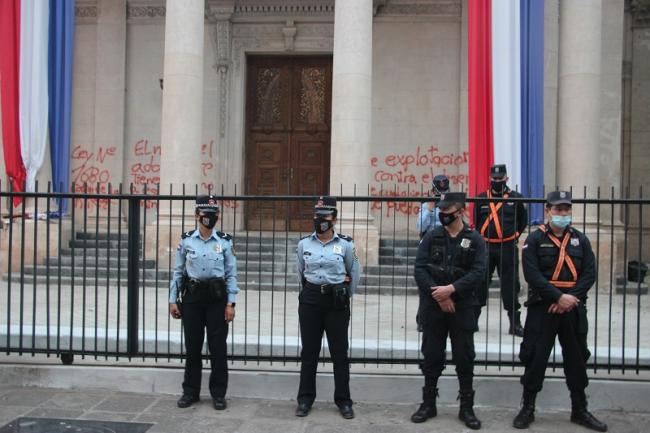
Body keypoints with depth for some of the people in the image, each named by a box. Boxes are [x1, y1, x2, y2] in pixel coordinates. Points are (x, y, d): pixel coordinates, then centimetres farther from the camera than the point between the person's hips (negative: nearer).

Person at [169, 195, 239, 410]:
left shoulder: (225, 242, -2)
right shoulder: (186, 240, 1)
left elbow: (231, 275, 0)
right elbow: (178, 271, 5)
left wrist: (231, 303, -5)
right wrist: (173, 299, 2)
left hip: (217, 297, -1)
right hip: (192, 296, 1)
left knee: (217, 346, 2)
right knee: (192, 346, 7)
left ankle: (218, 393, 15)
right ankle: (190, 392, 21)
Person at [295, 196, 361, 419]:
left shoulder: (345, 244, -3)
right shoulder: (304, 244, 2)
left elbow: (354, 273, 9)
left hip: (337, 302, -1)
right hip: (310, 300, 2)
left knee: (339, 352, 5)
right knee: (309, 352, 7)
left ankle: (343, 400, 16)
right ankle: (305, 399, 17)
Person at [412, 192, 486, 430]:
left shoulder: (475, 240, 0)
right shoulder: (431, 237, 3)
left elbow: (478, 272, -11)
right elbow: (419, 269, -4)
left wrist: (451, 289, -21)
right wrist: (439, 295, -14)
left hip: (462, 308, -1)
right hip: (432, 307, 1)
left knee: (465, 359, 5)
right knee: (432, 357, 9)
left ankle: (467, 408, 18)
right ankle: (428, 404, 22)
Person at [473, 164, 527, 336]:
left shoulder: (515, 198, 2)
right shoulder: (482, 198, 4)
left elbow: (523, 220, 13)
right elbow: (476, 221, 13)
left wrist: (515, 235, 5)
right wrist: (481, 237, 7)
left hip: (507, 248, -1)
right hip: (485, 247, 1)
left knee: (510, 285, 3)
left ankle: (515, 323, 12)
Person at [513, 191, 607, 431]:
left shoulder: (580, 239, 9)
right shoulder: (535, 239, -2)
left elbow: (590, 273, 1)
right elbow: (532, 274, -12)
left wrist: (572, 297, -13)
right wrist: (559, 297, -19)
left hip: (574, 309, 3)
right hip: (542, 307, -3)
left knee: (577, 359, 11)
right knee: (535, 358, 1)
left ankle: (580, 410, 25)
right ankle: (528, 408, 14)